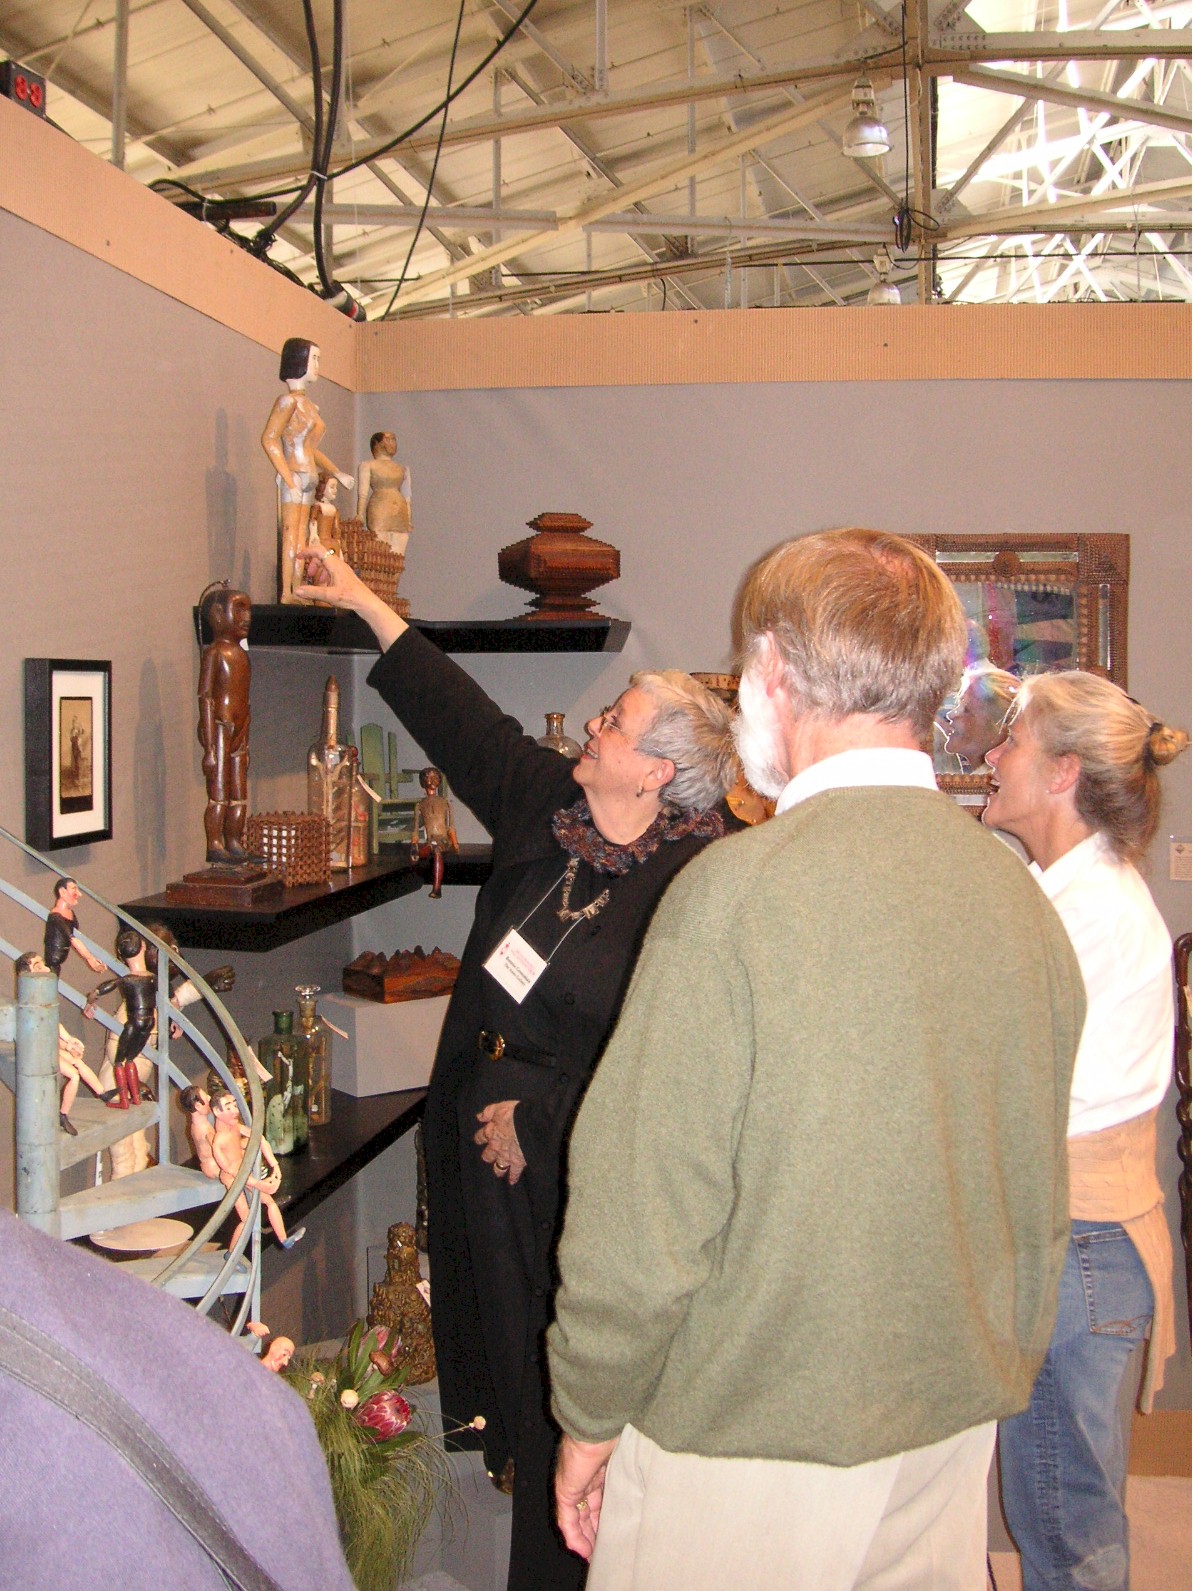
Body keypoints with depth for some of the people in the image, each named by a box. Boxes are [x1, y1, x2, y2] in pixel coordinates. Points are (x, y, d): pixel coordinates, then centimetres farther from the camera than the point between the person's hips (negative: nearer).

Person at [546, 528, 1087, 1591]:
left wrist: (589, 1419, -4)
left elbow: (643, 1205, -19)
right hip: (955, 1433, 6)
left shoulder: (737, 891, -22)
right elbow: (1039, 1210, 7)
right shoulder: (1022, 896, -2)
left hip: (749, 1436, -5)